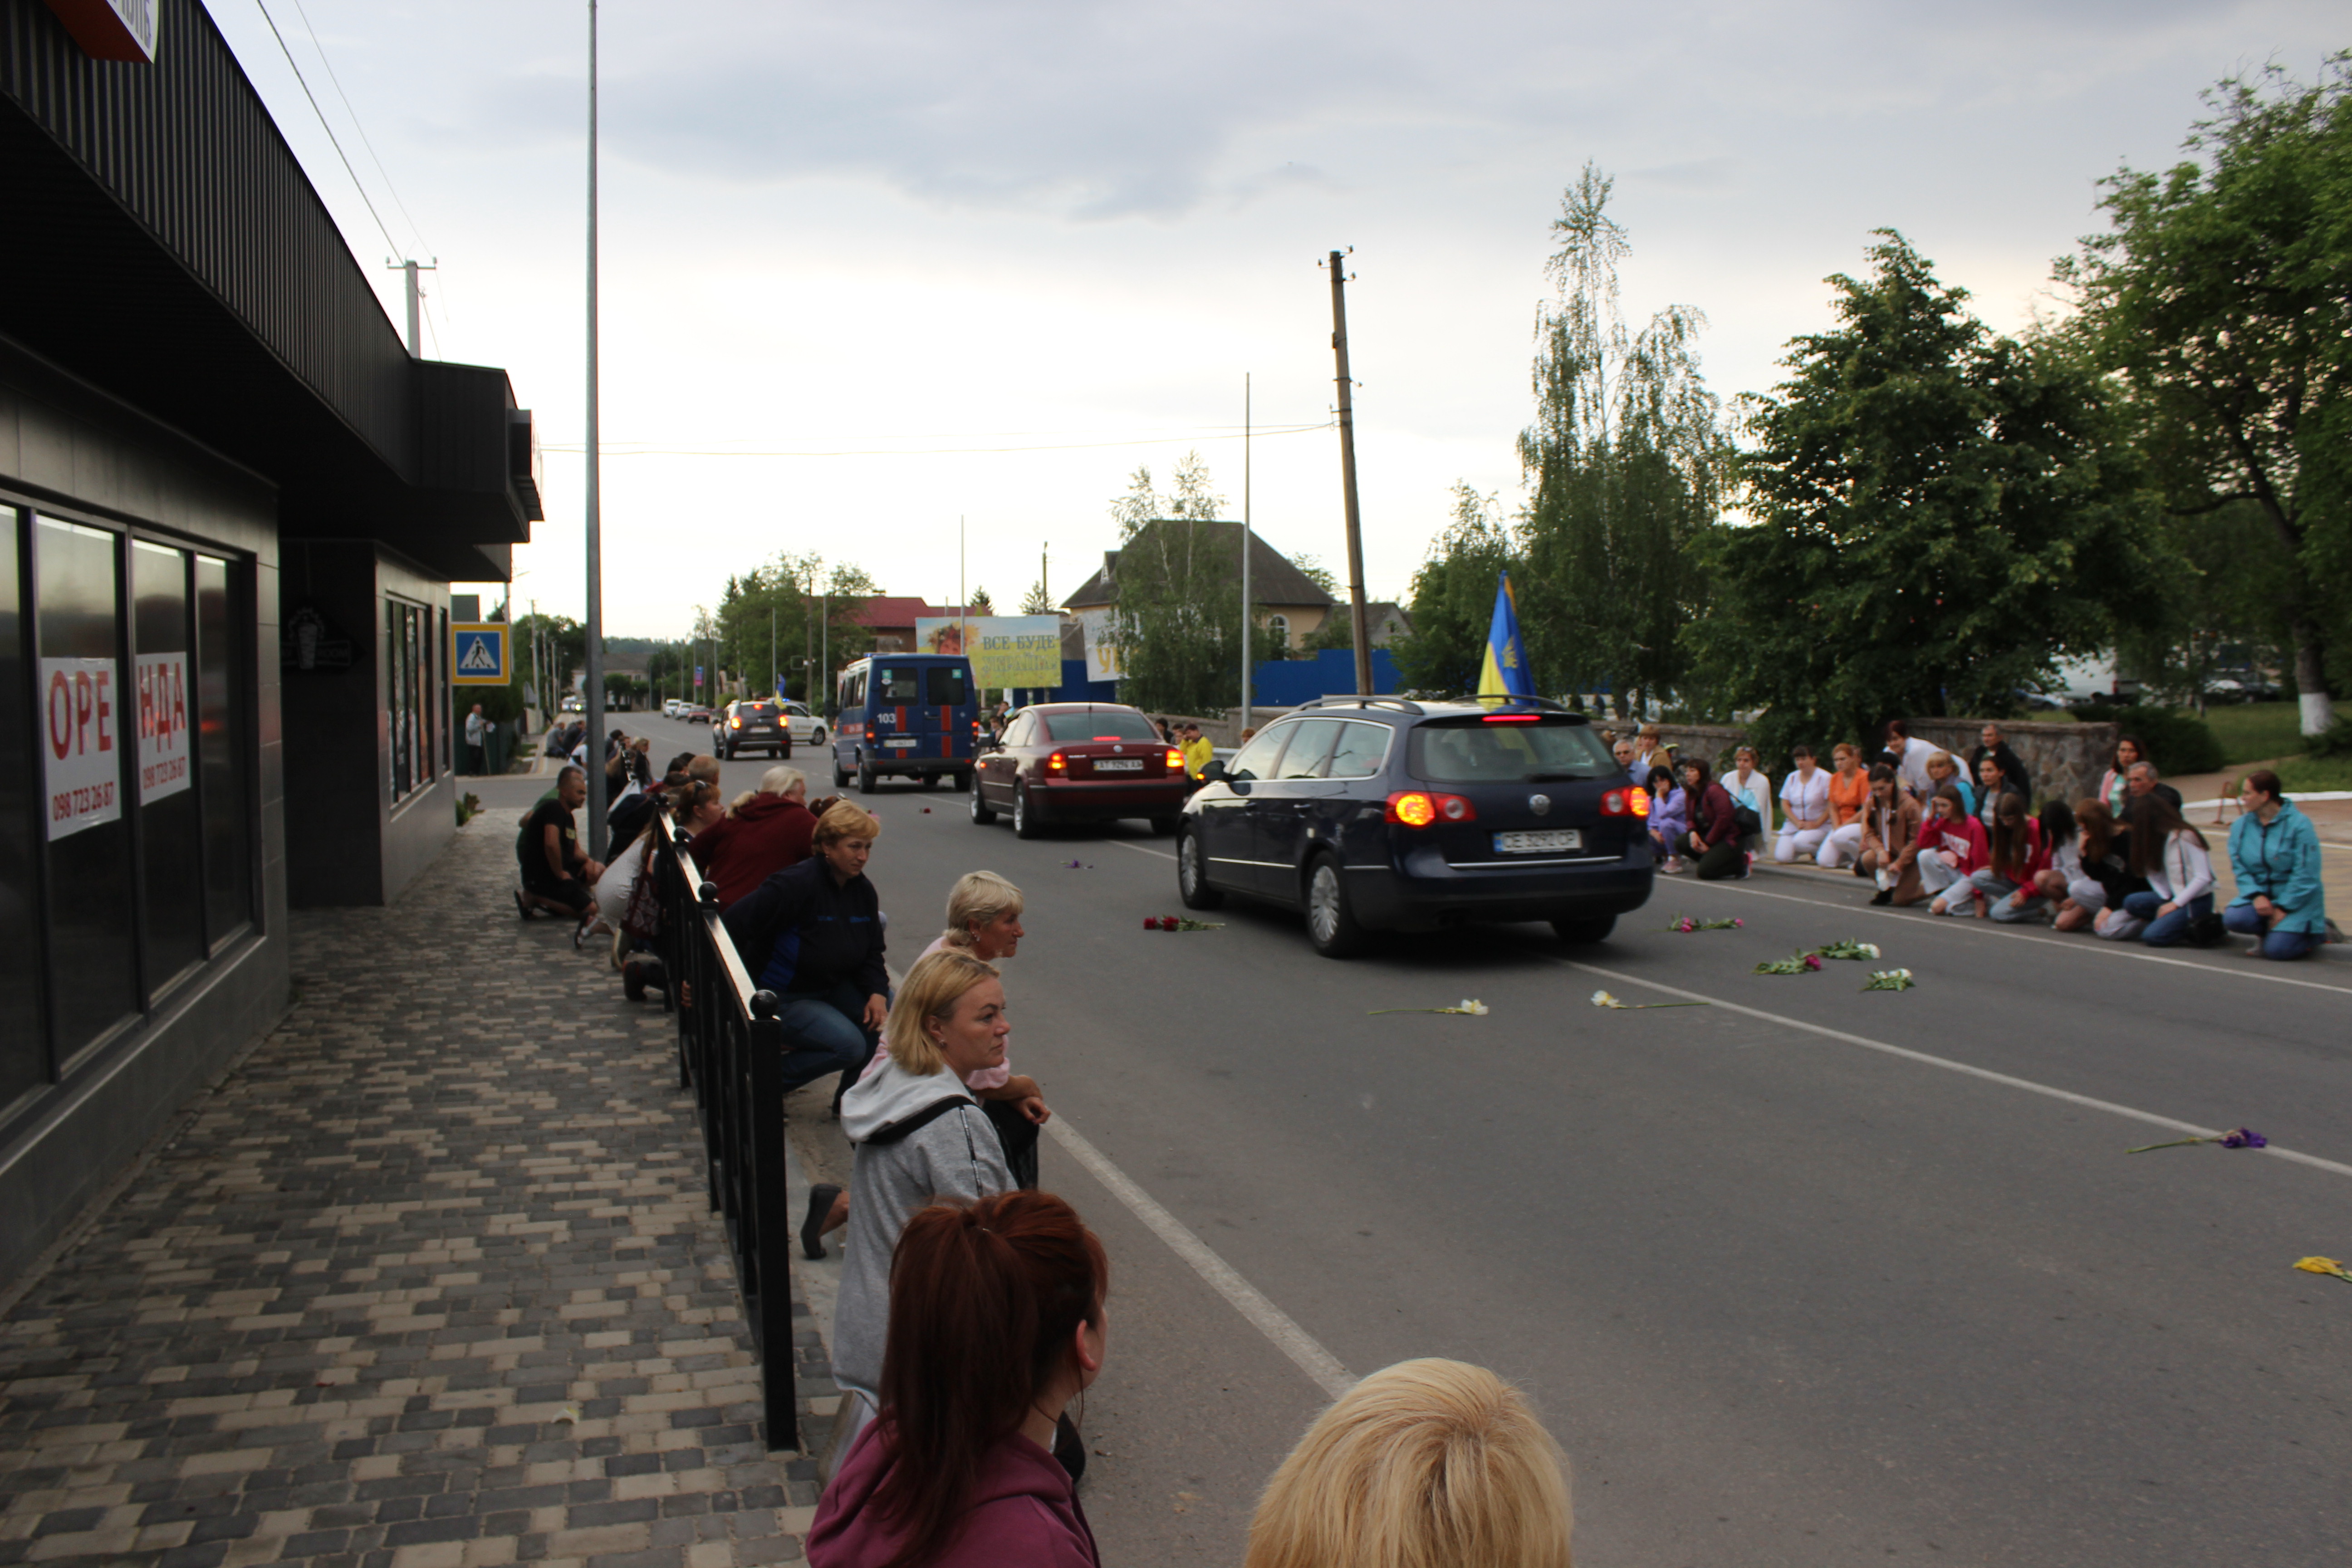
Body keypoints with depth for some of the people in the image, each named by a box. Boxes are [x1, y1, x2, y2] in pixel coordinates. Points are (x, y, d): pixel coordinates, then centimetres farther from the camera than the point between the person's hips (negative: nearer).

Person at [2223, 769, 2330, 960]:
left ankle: (2318, 931, 11)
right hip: (2261, 894, 4)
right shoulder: (2241, 826, 1)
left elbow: (2306, 876, -15)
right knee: (2234, 918, -27)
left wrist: (2283, 909, -19)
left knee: (2277, 949, -21)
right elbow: (2238, 867, -2)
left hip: (2297, 901, -4)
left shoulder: (2299, 825, -13)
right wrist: (2256, 895, -19)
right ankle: (2271, 933, 6)